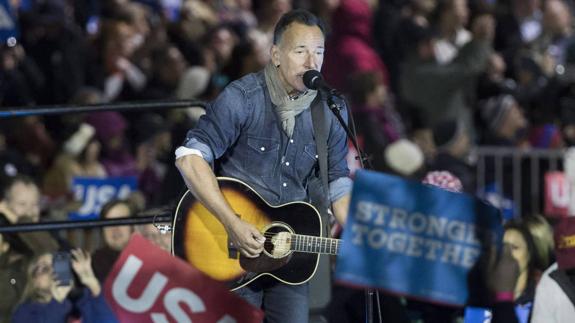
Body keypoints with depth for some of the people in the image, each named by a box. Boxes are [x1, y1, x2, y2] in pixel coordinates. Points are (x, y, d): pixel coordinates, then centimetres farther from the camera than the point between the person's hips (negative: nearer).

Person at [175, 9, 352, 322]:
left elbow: (338, 184, 11)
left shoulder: (330, 111, 3)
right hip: (233, 249, -4)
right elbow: (190, 157, -18)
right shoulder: (242, 97, -12)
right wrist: (232, 223, -25)